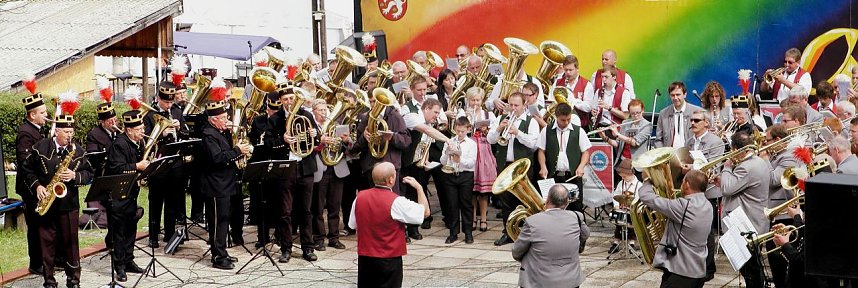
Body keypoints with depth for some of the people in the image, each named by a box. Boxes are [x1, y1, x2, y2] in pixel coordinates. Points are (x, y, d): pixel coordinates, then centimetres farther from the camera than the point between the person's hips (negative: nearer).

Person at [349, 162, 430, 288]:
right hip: (389, 260, -5)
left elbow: (353, 225, 8)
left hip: (364, 258, 5)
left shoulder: (359, 197, -3)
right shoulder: (396, 202, -19)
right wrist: (419, 187, -2)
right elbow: (425, 212, -12)